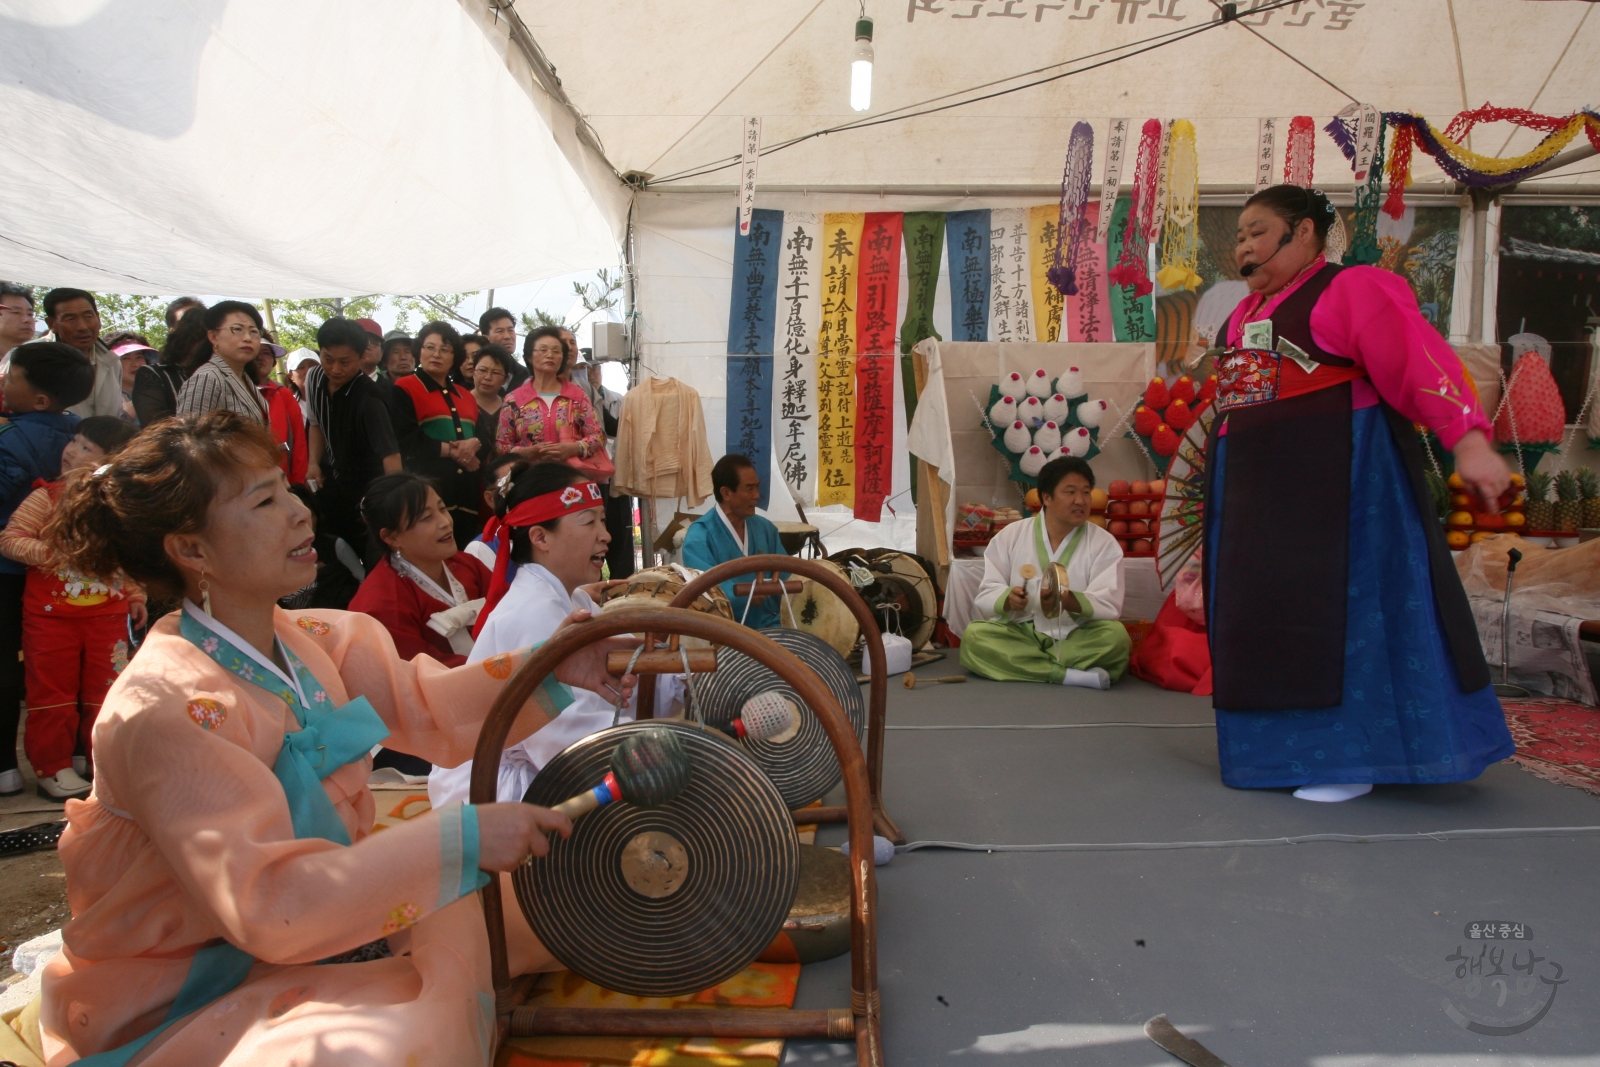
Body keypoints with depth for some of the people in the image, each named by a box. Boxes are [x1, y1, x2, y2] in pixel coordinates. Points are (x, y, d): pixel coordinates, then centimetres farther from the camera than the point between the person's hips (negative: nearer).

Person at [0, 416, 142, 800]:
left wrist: (136, 597, 9)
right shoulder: (46, 497, -8)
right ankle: (53, 767, 18)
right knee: (52, 693, 7)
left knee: (105, 693, 10)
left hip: (108, 613, 2)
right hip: (51, 613, -2)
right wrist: (49, 552, -22)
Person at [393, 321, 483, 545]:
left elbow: (484, 438, 15)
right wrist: (452, 451, -8)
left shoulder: (466, 397, 22)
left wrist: (474, 445, -8)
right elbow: (406, 440, -10)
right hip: (426, 492, -6)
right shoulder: (404, 389, 2)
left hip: (466, 495, 6)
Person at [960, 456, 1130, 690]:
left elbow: (1108, 605, -11)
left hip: (1076, 640, -1)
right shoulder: (1010, 536, 4)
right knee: (974, 635, -28)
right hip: (1021, 635, 1)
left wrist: (1071, 601, -32)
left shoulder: (1104, 544, 1)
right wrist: (1007, 599, -24)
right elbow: (986, 596, 0)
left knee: (1115, 635, -30)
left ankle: (1018, 665, -24)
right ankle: (1071, 675, -29)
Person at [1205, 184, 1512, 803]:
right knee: (1269, 611, 10)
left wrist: (1468, 440, -29)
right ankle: (1290, 745, 22)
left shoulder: (1352, 289, -6)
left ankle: (1352, 757, 5)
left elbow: (1419, 359, -17)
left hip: (1339, 474, -8)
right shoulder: (1247, 313, 16)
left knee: (1344, 606, -4)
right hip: (1254, 486, 8)